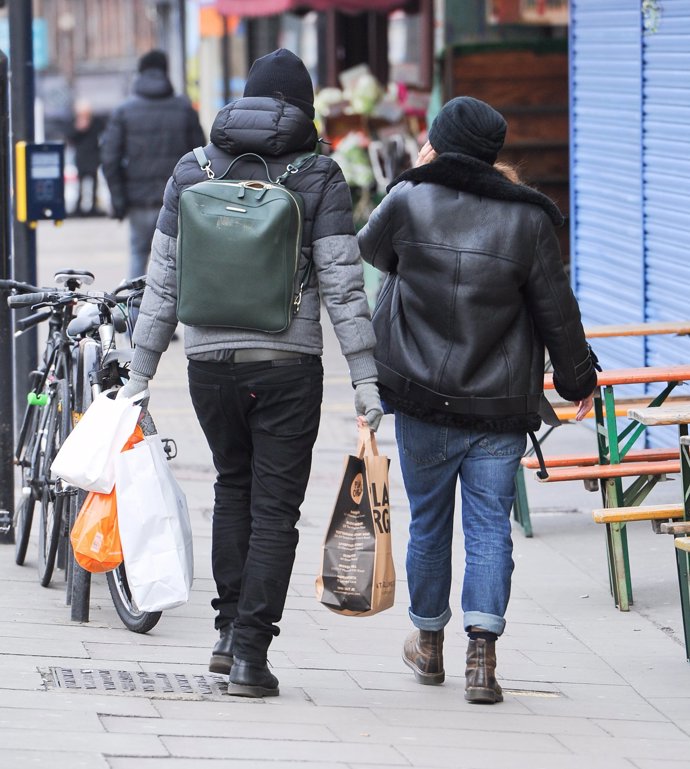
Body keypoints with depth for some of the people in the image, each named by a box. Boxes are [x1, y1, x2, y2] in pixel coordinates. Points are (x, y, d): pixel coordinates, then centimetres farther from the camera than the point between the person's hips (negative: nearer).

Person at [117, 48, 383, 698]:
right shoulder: (319, 178, -3)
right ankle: (250, 654, -1)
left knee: (233, 485, 23)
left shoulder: (192, 172, 5)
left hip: (209, 363, 3)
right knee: (275, 507, 3)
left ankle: (230, 630, 17)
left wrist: (138, 376, 10)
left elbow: (162, 283, 6)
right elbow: (343, 285, -8)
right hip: (288, 365, -3)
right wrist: (365, 378, -7)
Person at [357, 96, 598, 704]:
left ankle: (429, 643, 31)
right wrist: (578, 380, 13)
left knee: (428, 521, 15)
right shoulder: (527, 219, -5)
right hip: (502, 408, 0)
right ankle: (482, 654, -11)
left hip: (422, 404, 0)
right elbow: (557, 311, 0)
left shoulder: (407, 202, -6)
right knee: (490, 525, 2)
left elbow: (371, 249, 15)